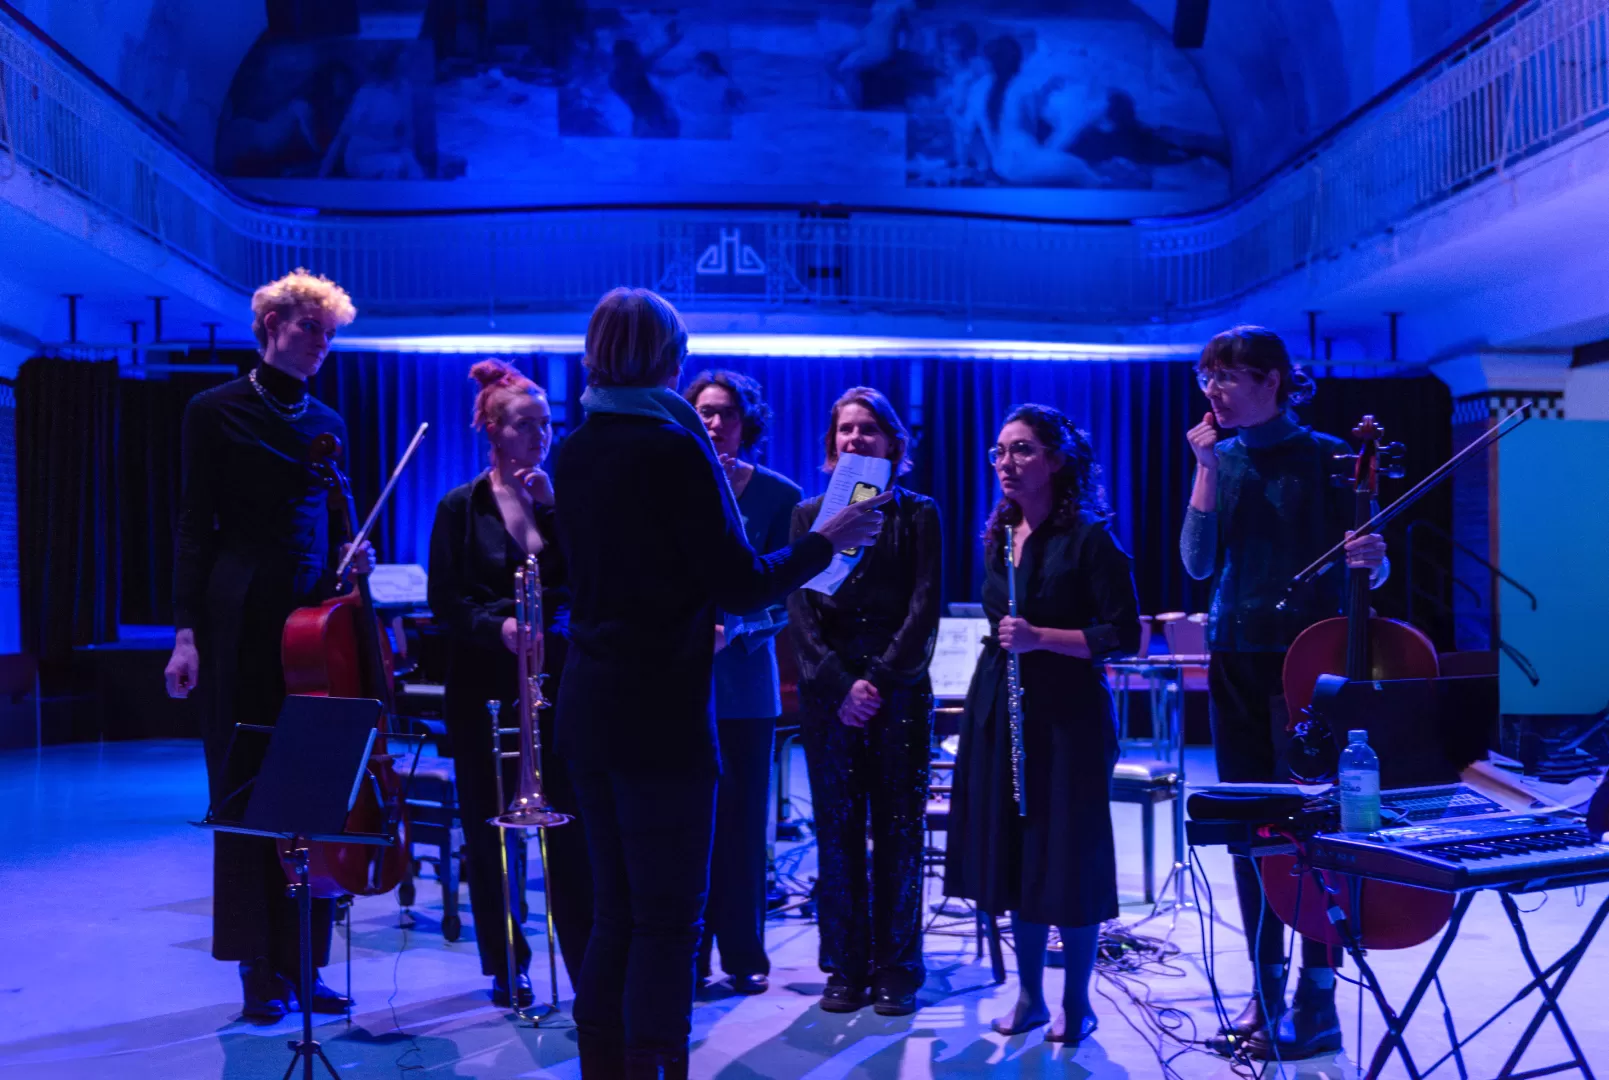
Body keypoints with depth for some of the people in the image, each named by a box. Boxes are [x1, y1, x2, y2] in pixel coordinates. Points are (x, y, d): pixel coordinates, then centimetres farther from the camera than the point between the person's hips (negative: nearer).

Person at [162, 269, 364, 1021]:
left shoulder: (328, 422, 14)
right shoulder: (216, 411, 0)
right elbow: (196, 527, -4)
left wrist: (353, 560, -3)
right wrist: (186, 631, -11)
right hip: (243, 622, -4)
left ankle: (303, 963, 15)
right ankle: (259, 968, 12)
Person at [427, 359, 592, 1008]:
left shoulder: (559, 499, 8)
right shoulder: (461, 507, 2)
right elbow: (446, 602, -3)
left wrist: (554, 505, -10)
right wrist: (499, 626, -19)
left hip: (555, 676, 1)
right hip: (485, 685, -1)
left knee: (571, 823, -4)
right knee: (488, 828, 5)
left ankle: (589, 963, 3)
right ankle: (505, 967, 19)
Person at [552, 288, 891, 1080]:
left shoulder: (574, 453, 8)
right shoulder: (675, 450, -13)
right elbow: (741, 584, -14)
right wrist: (828, 540, -1)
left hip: (590, 709, 7)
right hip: (662, 714, -7)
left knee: (614, 913, 15)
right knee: (668, 919, 1)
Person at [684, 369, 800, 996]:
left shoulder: (778, 494, 2)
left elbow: (781, 597, 0)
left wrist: (734, 628, -16)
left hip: (744, 680, 0)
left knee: (741, 820, 4)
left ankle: (743, 955, 18)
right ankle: (686, 954, 14)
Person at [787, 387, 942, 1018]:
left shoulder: (918, 514, 7)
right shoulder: (810, 514, 10)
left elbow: (924, 607, 0)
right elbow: (799, 609, 3)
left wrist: (880, 678, -11)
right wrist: (839, 683, -9)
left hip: (899, 688, -1)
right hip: (827, 690, 1)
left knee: (898, 831, 1)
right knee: (837, 831, 3)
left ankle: (896, 969, 12)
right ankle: (846, 968, 13)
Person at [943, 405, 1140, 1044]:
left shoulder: (1087, 538, -9)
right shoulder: (999, 536, 11)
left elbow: (1124, 636, -12)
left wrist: (1040, 637, -19)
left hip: (1067, 713, -6)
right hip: (1001, 709, 6)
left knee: (1069, 857, 2)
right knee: (1014, 852, 10)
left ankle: (1076, 1003, 17)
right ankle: (1029, 995, 24)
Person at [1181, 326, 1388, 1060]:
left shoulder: (1323, 457, -5)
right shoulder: (1225, 458, 8)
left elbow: (1366, 570, -5)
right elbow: (1199, 564, -2)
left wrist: (1371, 561, -28)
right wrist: (1208, 470, -8)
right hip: (1234, 660, 5)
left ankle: (1317, 1002, 7)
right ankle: (1266, 987, 19)